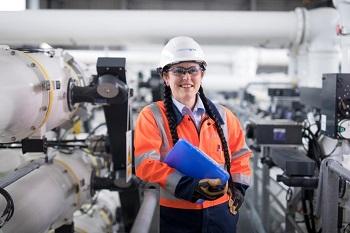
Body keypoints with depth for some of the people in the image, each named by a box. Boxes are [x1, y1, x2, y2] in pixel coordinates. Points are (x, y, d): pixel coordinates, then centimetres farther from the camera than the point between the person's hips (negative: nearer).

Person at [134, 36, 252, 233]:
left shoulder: (222, 115, 8)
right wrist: (190, 186, -24)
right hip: (177, 215, -4)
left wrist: (238, 188, 2)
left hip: (221, 211, 4)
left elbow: (239, 154, 17)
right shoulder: (152, 116, -6)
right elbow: (146, 163, -16)